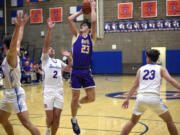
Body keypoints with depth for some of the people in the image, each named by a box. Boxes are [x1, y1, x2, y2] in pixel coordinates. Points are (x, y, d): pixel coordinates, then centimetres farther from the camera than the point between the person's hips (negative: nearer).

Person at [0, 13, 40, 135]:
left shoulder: (11, 56, -14)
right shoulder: (13, 55, 8)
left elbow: (14, 43, -33)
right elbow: (19, 40, 16)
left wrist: (18, 27, -47)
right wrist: (22, 26, 25)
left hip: (15, 94, -10)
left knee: (26, 123, -14)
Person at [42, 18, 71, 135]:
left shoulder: (59, 62, 19)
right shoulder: (45, 59, 4)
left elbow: (69, 69, 22)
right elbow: (46, 45, -10)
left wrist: (69, 57, 13)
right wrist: (50, 30, -22)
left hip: (59, 91, 4)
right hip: (48, 91, -4)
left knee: (57, 117, 0)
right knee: (50, 117, -3)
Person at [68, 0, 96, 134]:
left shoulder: (91, 37, 9)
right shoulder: (76, 35, 10)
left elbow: (94, 21, -5)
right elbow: (70, 19, 2)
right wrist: (81, 11, 12)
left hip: (87, 71, 1)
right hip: (76, 71, -1)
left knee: (91, 97, -1)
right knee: (75, 97, 5)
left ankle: (78, 103, 31)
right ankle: (74, 120, 26)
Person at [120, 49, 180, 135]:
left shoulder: (141, 69, 18)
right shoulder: (161, 69, 13)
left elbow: (135, 86, 12)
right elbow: (171, 80, -2)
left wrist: (127, 99, 12)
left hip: (141, 97, 2)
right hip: (154, 98, -2)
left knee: (132, 121, 21)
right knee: (169, 121, 17)